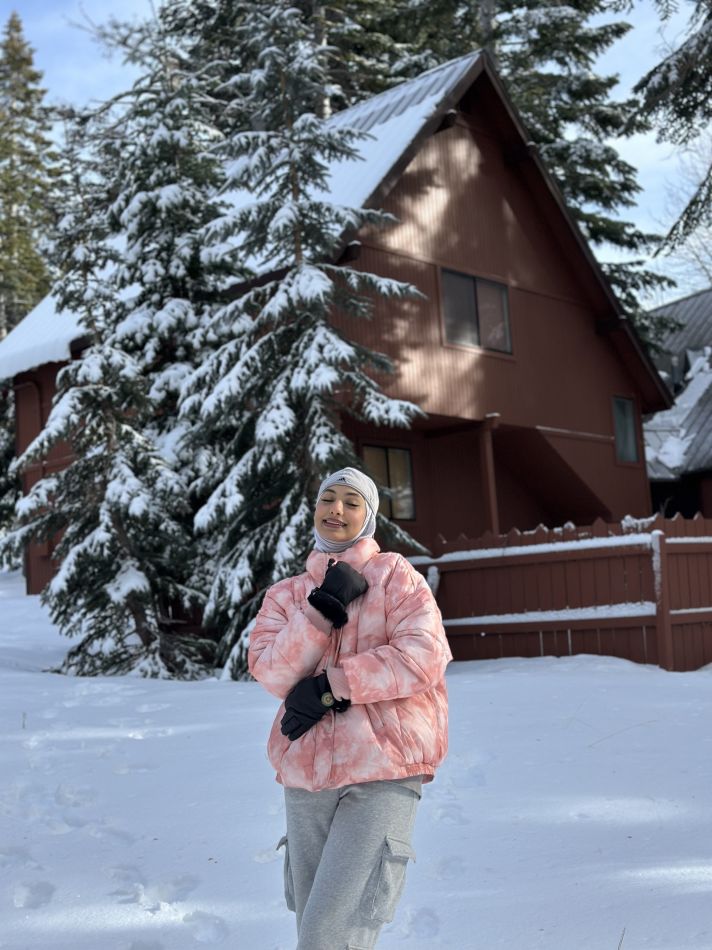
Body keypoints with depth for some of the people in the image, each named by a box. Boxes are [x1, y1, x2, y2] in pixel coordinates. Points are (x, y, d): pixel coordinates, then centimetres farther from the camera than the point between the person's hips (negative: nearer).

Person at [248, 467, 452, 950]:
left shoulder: (394, 575, 4)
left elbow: (423, 655, -11)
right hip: (307, 775, 5)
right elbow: (271, 672, -2)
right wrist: (323, 609, -14)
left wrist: (331, 686, -11)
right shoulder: (287, 594, 14)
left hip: (383, 771, -5)